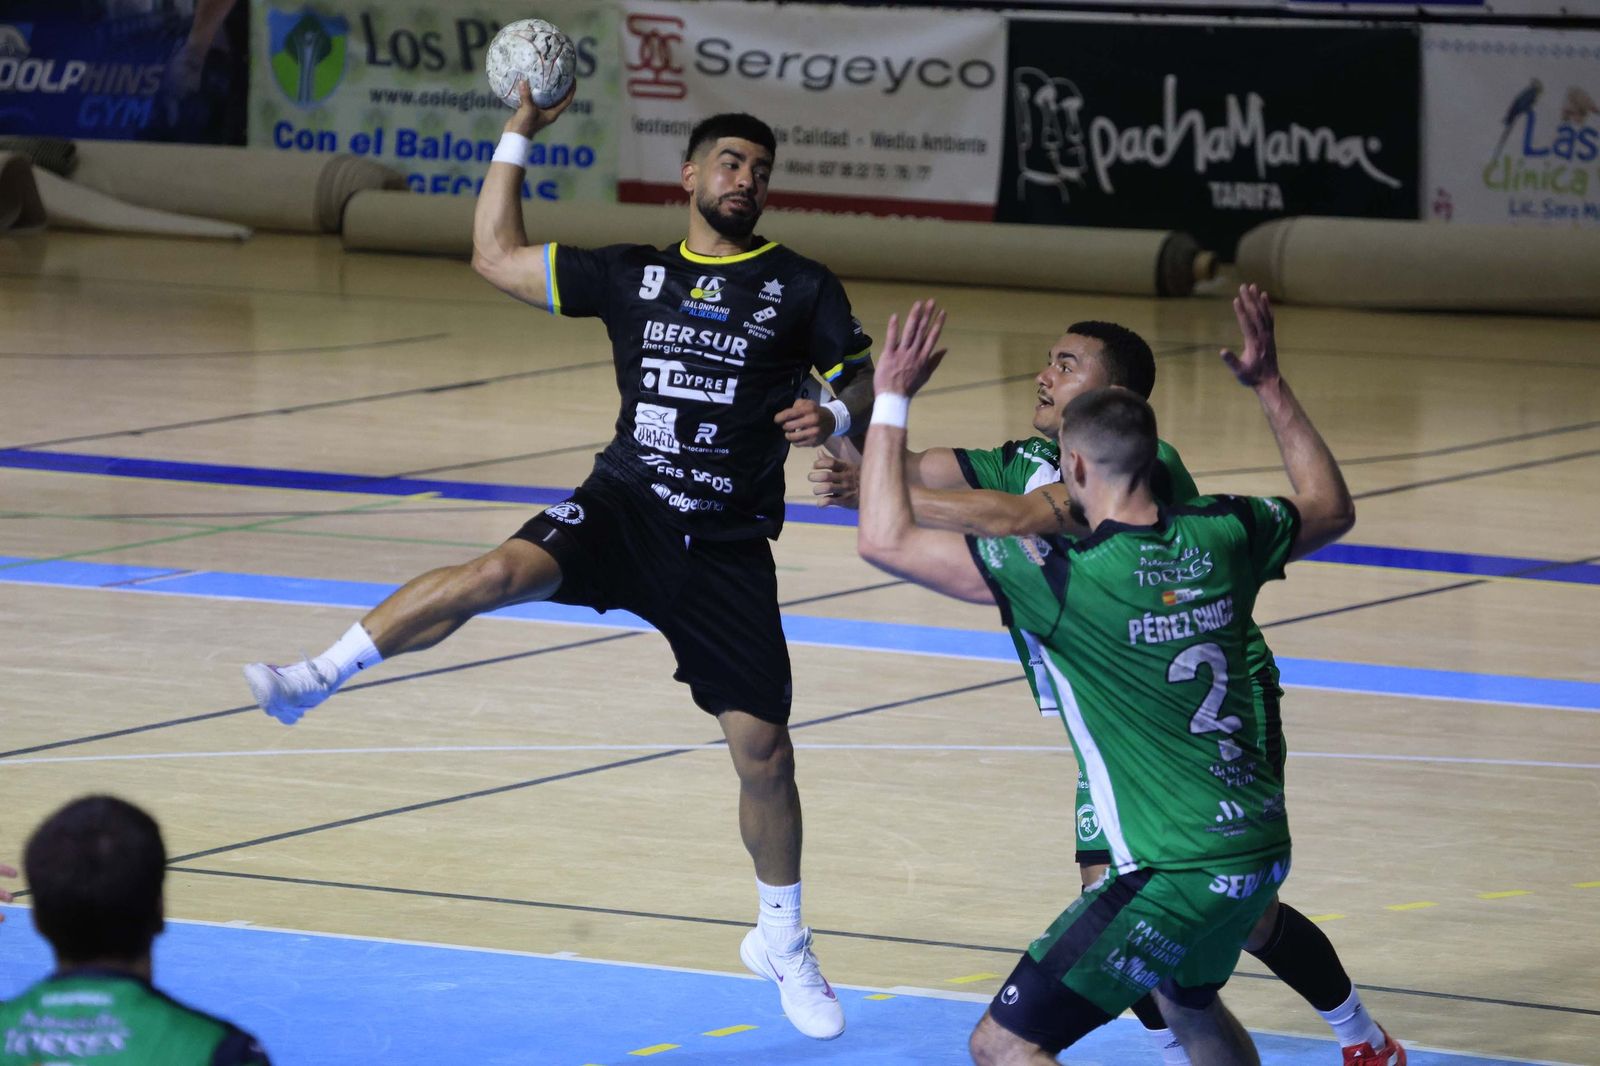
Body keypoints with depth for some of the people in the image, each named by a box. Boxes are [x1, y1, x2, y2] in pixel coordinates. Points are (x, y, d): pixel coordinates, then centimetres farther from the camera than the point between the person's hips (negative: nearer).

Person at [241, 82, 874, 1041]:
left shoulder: (801, 287, 5)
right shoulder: (632, 275, 10)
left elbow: (865, 381, 7)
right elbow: (497, 258, 14)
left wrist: (834, 414, -16)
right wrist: (519, 137, 12)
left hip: (728, 547, 0)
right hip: (625, 506, 0)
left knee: (764, 750, 0)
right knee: (503, 572, -31)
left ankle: (784, 943, 20)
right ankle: (313, 680, -31)